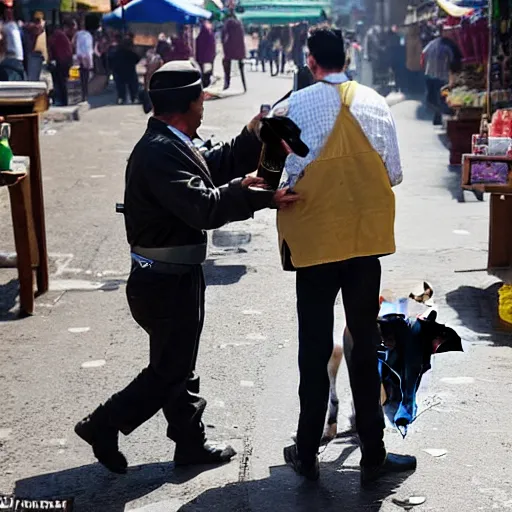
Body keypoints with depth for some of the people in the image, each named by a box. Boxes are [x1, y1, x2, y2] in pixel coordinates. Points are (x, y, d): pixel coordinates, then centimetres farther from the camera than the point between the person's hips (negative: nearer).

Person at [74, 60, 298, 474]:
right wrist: (262, 197, -33)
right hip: (167, 283, -11)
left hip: (176, 277, 11)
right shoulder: (160, 152, -25)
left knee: (179, 365, 19)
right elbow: (204, 207, -33)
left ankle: (191, 443, 32)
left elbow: (213, 169, 16)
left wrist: (253, 137, 8)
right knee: (169, 370, 3)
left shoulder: (170, 144, 8)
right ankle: (102, 426, 15)